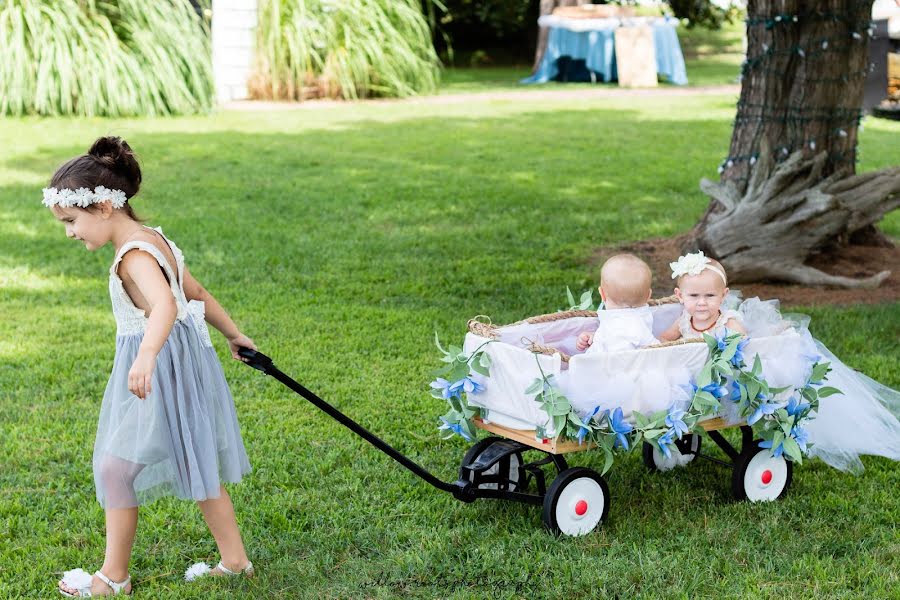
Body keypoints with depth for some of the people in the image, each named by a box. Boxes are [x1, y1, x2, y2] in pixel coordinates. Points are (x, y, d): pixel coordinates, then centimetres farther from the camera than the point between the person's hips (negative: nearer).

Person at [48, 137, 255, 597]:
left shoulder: (135, 254, -21)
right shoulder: (154, 241, 9)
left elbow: (165, 304, -40)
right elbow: (197, 293, 20)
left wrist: (146, 356, -57)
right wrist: (234, 334, 32)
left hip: (157, 371, -10)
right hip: (180, 363, 10)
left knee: (115, 468, 0)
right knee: (196, 467, 17)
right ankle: (234, 560, 27)